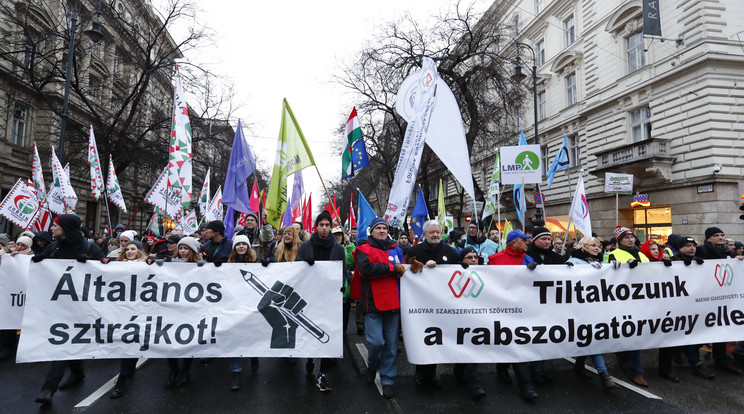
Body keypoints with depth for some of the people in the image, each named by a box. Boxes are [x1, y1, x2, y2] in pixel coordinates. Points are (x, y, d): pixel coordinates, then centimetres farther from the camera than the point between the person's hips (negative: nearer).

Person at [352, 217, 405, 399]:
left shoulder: (396, 249, 16)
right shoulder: (364, 249, 1)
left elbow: (404, 269, 22)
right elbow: (366, 268, -17)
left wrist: (403, 270, 0)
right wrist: (392, 268, -13)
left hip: (393, 303, 4)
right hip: (373, 302, -4)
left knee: (391, 344, 7)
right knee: (376, 341, -9)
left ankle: (387, 380, 22)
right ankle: (372, 366, 23)